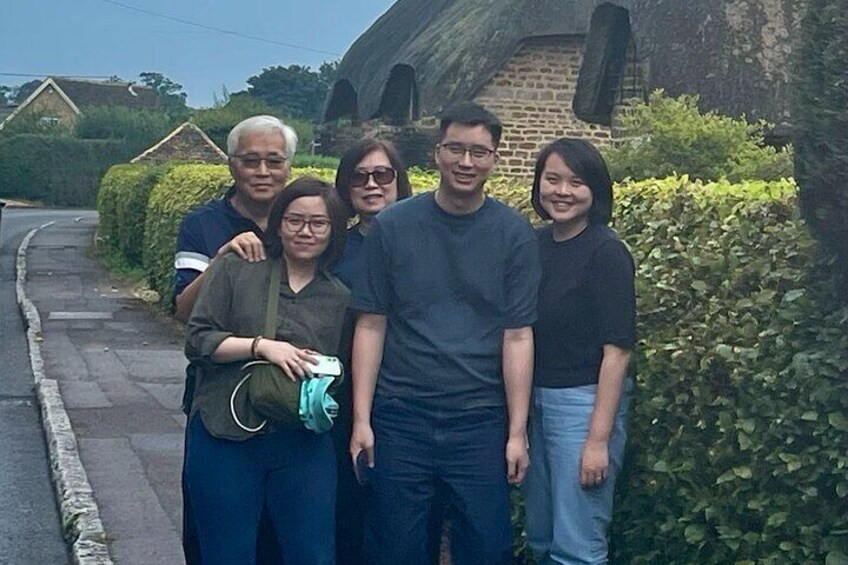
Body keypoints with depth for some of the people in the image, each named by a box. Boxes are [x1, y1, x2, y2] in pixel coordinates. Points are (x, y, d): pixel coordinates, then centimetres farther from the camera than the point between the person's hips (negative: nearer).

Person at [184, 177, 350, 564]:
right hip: (226, 440, -2)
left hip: (304, 446, 3)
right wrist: (261, 346, -16)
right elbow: (196, 340, -3)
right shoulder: (235, 270, 2)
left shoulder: (340, 297, 11)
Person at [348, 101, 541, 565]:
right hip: (400, 416, 0)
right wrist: (361, 418, -2)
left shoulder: (514, 235, 0)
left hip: (481, 421, 0)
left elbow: (517, 337, 0)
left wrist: (518, 431, -3)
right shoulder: (391, 227, -1)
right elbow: (371, 326, 1)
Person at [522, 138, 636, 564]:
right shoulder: (536, 244, 6)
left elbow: (617, 350, -15)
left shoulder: (606, 253, -12)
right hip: (535, 399, 7)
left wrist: (599, 438, -17)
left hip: (583, 402, -7)